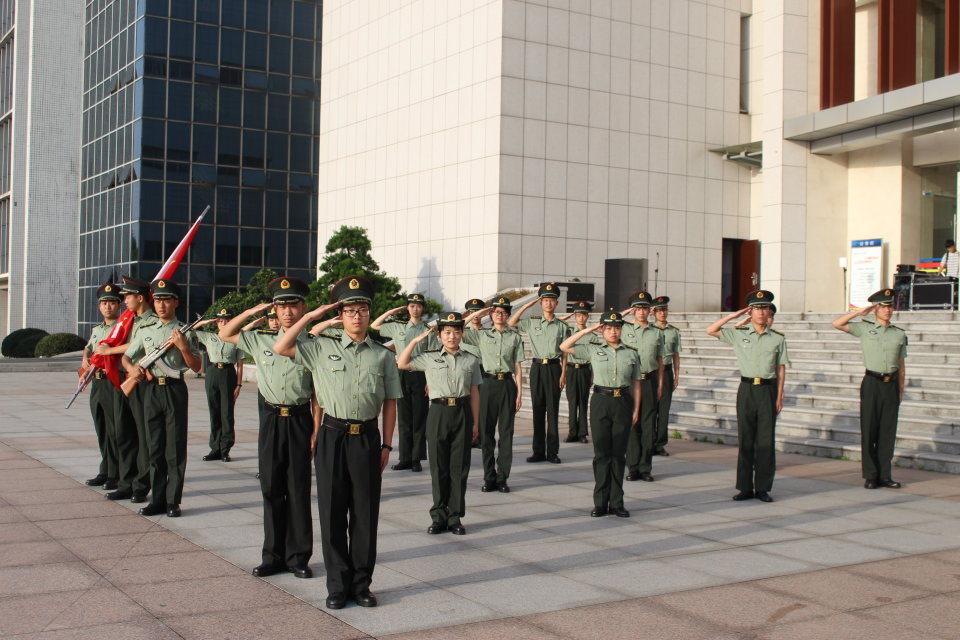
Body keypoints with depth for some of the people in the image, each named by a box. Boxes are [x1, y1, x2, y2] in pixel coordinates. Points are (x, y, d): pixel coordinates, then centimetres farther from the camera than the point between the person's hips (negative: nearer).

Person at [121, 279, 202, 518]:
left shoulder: (185, 331, 1)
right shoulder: (145, 330, 11)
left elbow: (196, 367, -1)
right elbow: (126, 356, 17)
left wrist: (183, 347, -16)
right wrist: (131, 368, -4)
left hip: (175, 389, -3)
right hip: (151, 390, 4)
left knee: (175, 447, -2)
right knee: (155, 447, 7)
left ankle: (173, 501, 4)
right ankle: (158, 499, 13)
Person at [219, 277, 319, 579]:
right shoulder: (261, 340, 4)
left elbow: (317, 394, -1)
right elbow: (225, 334, 14)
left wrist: (316, 432, -5)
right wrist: (253, 311, 3)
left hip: (300, 421, -2)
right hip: (271, 419, 3)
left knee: (298, 491, 4)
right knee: (271, 489, 7)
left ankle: (298, 557, 13)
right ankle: (273, 556, 17)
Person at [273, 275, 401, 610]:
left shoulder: (383, 356, 5)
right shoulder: (322, 348, 4)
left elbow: (390, 403, 7)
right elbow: (281, 349, -3)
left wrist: (386, 445, 3)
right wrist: (310, 317, -1)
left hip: (367, 438, 0)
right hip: (332, 436, 0)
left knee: (365, 513, 6)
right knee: (332, 513, 5)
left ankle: (362, 583, 18)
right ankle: (337, 585, 15)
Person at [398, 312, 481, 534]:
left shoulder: (470, 361, 7)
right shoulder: (429, 358, 6)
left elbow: (474, 393, 7)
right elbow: (402, 364, 5)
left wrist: (475, 422, 5)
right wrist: (416, 340, 3)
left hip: (462, 414, 1)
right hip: (438, 413, 0)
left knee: (459, 467, 3)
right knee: (438, 467, 4)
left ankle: (455, 516, 12)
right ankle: (439, 516, 13)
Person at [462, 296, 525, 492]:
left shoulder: (515, 337, 7)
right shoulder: (481, 335, 8)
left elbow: (518, 367, 6)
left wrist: (519, 393, 0)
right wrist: (475, 315, 1)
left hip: (507, 384, 0)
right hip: (487, 384, 0)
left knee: (506, 432, 1)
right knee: (486, 431, 2)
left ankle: (502, 478, 8)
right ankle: (489, 478, 10)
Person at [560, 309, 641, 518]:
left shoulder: (632, 353, 8)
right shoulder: (593, 350, 5)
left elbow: (636, 384, 9)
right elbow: (564, 347, -1)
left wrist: (636, 410, 2)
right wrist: (587, 330, -2)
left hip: (623, 403, 1)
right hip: (601, 401, -1)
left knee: (619, 454, 5)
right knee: (601, 453, 1)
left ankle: (616, 502, 12)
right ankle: (600, 503, 7)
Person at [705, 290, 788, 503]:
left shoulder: (778, 339, 5)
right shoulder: (739, 335, 6)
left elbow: (781, 369, 6)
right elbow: (710, 331, 5)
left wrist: (779, 396, 2)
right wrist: (733, 316, 2)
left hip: (768, 390, -1)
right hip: (746, 389, 1)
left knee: (766, 441, 2)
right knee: (745, 440, 4)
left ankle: (763, 488, 9)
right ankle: (745, 487, 10)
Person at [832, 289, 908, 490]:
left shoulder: (900, 334, 9)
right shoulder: (865, 328, 4)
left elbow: (901, 366, 12)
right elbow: (837, 324, -5)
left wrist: (900, 390, 10)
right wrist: (860, 312, -6)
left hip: (891, 384, 2)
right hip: (872, 383, -2)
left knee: (888, 431, 4)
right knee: (869, 430, -1)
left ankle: (884, 475, 11)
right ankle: (870, 476, 6)